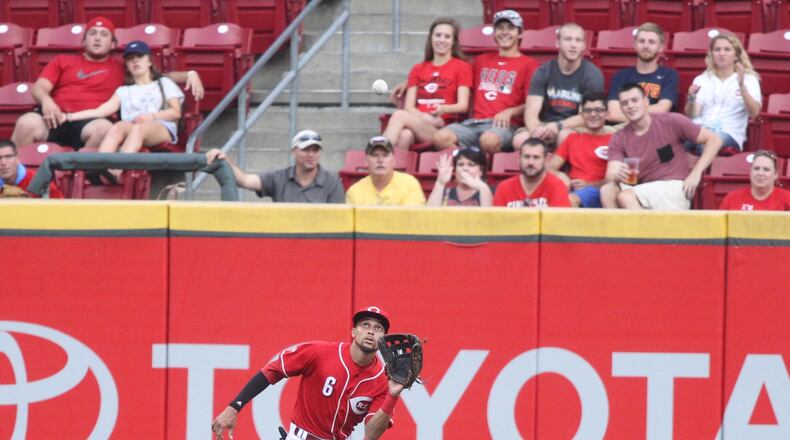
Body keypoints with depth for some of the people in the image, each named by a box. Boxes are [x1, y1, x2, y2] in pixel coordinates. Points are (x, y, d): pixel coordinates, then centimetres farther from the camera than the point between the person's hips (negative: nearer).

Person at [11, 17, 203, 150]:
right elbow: (39, 87, 15)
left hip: (90, 121, -1)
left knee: (103, 127, -38)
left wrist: (189, 74, 10)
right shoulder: (62, 61, 27)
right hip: (56, 118, 1)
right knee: (27, 124, -33)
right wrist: (46, 100, -9)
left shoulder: (122, 69, 25)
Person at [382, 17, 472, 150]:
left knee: (399, 115, -31)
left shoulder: (462, 67, 13)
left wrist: (443, 109, -22)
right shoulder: (418, 69, 25)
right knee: (405, 135, -37)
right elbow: (409, 106, 13)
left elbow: (463, 105, 1)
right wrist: (424, 117, -10)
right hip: (418, 121, 3)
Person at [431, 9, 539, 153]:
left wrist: (510, 112, -15)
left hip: (504, 125, -5)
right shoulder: (481, 60, 27)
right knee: (441, 137, -28)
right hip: (474, 122, 5)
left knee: (489, 140, -42)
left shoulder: (528, 64, 10)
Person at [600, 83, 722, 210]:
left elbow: (714, 140, 0)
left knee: (625, 196, -29)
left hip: (674, 189, -4)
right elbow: (610, 175, -6)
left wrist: (695, 174, -10)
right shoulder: (619, 139, 6)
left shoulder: (670, 122, -3)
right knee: (607, 190, -25)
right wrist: (617, 177, -31)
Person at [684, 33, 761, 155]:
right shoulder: (702, 80, 20)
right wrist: (692, 98, -15)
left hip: (729, 135, -2)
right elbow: (691, 115, 8)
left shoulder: (749, 79, 12)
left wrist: (742, 86, -20)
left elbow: (754, 112, -5)